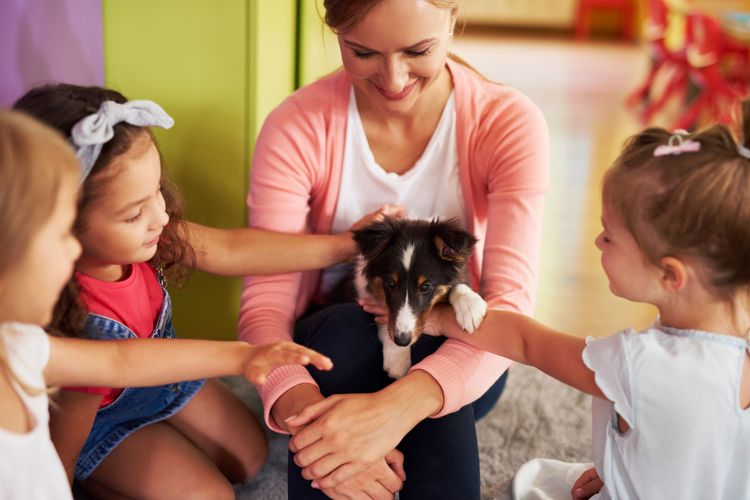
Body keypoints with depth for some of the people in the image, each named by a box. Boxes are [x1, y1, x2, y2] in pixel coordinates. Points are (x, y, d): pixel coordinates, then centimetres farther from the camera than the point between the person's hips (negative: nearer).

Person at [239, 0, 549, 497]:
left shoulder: (509, 123, -18)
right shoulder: (297, 127, -18)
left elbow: (511, 303, -27)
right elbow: (266, 302, -22)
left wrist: (397, 407, -46)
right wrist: (301, 406, -45)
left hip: (452, 361, 0)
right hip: (334, 346, 0)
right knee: (344, 331, -35)